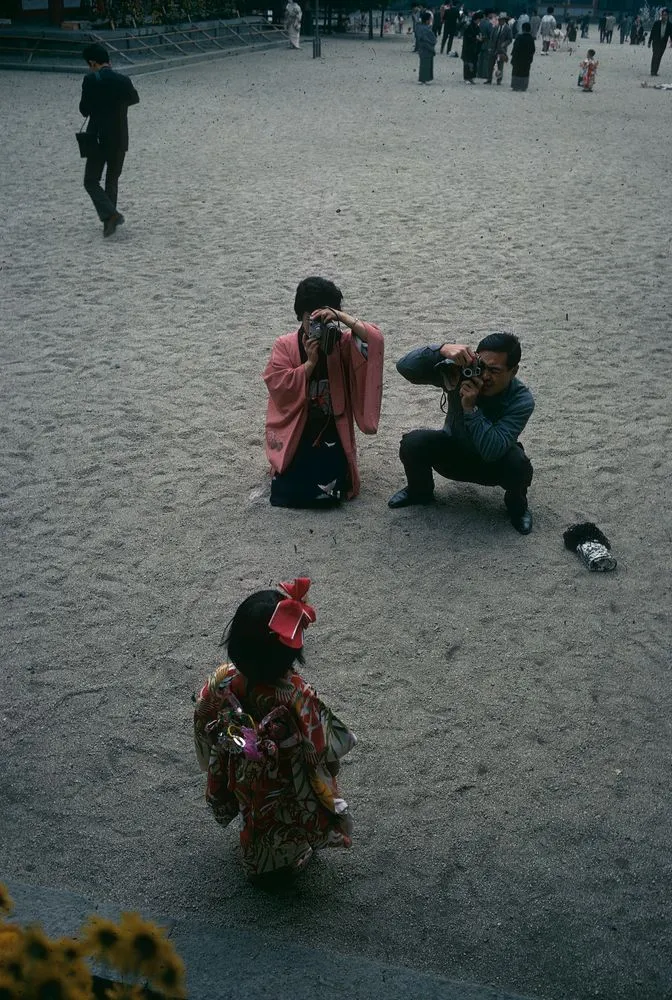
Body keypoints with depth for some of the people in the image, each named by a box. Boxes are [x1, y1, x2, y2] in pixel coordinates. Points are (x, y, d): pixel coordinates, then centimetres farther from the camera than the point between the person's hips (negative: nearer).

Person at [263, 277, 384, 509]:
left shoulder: (341, 343, -3)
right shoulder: (284, 346, -4)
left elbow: (374, 341, -21)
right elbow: (280, 389, -14)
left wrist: (342, 316, -27)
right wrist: (310, 362, -20)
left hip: (332, 432, 0)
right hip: (295, 433, 0)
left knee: (329, 493, -13)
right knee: (287, 493, -11)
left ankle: (330, 464, 24)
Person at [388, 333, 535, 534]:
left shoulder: (522, 400, -29)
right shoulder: (460, 371, -25)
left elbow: (492, 452, -39)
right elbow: (405, 367, -34)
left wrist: (471, 408, -46)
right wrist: (442, 350, -50)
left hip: (493, 467, -2)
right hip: (453, 453, 2)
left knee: (517, 463, -35)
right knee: (412, 443, -26)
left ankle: (517, 504, 2)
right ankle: (420, 492, 8)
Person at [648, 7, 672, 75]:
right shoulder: (656, 23, -1)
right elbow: (652, 33, 1)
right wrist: (649, 42, -1)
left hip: (663, 44, 2)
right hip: (656, 43, -2)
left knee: (658, 58, 5)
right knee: (655, 56, -10)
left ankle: (655, 72, 9)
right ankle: (652, 72, -9)